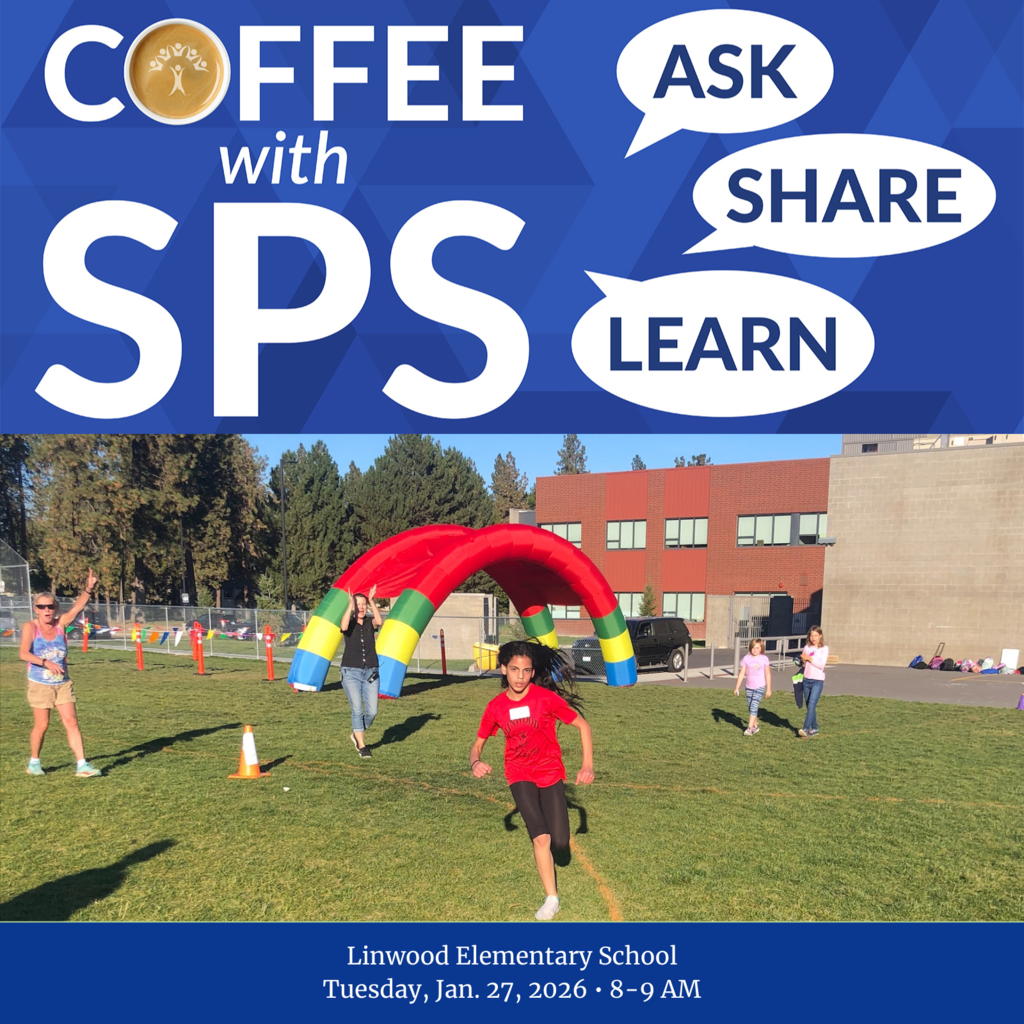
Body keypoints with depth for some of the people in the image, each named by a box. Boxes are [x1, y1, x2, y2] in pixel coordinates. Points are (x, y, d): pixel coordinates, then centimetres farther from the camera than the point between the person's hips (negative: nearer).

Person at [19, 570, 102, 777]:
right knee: (42, 725, 5)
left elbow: (77, 607, -17)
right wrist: (46, 662, -35)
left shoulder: (60, 624, -2)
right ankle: (33, 762, 28)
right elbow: (23, 654, -23)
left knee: (71, 722, -2)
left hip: (63, 684, 3)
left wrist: (88, 590, -33)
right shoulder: (30, 627, -10)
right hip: (40, 685, -3)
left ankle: (81, 765, -3)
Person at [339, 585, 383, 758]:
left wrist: (372, 601, -23)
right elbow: (344, 627, -25)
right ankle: (362, 746, 5)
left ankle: (357, 735, 26)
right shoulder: (350, 623, 0)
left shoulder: (370, 622, 5)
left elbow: (379, 622, -19)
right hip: (351, 672, -2)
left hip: (371, 672, 2)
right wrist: (350, 604, -22)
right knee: (357, 709, -8)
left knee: (372, 711, -2)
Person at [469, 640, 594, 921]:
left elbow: (583, 725, -9)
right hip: (520, 775, 1)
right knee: (541, 838, -14)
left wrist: (588, 766, -17)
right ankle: (551, 898, 6)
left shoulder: (547, 697, -16)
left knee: (560, 843, 1)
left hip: (550, 771, 0)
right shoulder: (496, 707, -8)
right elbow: (478, 744, 3)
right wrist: (475, 763, -20)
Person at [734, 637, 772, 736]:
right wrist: (737, 688, 0)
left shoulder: (764, 658, -4)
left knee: (754, 706, -14)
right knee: (750, 708, 11)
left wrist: (769, 689, 3)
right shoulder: (746, 658, -1)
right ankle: (755, 726, 29)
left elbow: (768, 674, 2)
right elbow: (741, 674, 2)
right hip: (749, 687, 3)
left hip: (760, 687, -3)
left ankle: (750, 728, -16)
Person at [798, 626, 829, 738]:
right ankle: (814, 729, 19)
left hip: (818, 680, -5)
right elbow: (802, 663, 17)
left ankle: (806, 729, -23)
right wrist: (803, 660, -3)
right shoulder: (806, 647, 11)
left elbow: (821, 665, -11)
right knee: (808, 705, 8)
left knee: (811, 704, -16)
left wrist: (809, 658, -14)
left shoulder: (824, 649, -2)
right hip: (806, 679, 5)